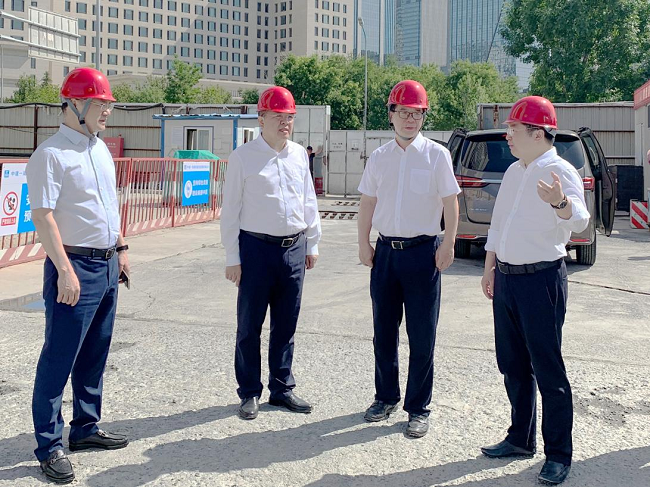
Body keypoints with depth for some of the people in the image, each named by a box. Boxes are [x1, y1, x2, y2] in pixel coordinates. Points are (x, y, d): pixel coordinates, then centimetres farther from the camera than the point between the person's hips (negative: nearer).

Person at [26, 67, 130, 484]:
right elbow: (43, 215, -18)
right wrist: (65, 270, -22)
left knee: (95, 354, 15)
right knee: (59, 359, -2)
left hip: (107, 266, 8)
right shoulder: (51, 154, -12)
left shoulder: (101, 149, 14)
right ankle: (49, 446, 6)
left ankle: (85, 427, 28)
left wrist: (121, 249, 19)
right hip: (75, 266, -8)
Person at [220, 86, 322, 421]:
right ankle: (249, 393, 17)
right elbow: (231, 210, -4)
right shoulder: (243, 157, -4)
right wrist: (232, 258, -7)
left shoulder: (299, 155, 10)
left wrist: (312, 244, 15)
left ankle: (282, 388, 25)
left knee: (286, 325, 12)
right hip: (257, 248, -4)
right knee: (249, 325, 4)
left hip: (294, 248, 4)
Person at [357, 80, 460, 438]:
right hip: (386, 250, 4)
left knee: (422, 335, 1)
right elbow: (367, 203, 12)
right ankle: (386, 397, 28)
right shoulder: (379, 157, 9)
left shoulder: (436, 155, -1)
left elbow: (450, 203, -2)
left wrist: (447, 246, -7)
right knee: (383, 330, 12)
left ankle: (418, 408, 13)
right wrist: (364, 244, 7)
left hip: (422, 251, -4)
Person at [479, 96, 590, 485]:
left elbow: (579, 222, -29)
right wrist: (490, 268, 20)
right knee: (513, 365, 15)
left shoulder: (560, 172, -13)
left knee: (548, 369, -2)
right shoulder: (514, 172, 13)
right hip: (506, 278, 8)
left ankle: (559, 455, 9)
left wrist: (561, 203, -50)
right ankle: (520, 439, 29)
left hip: (541, 279, -8)